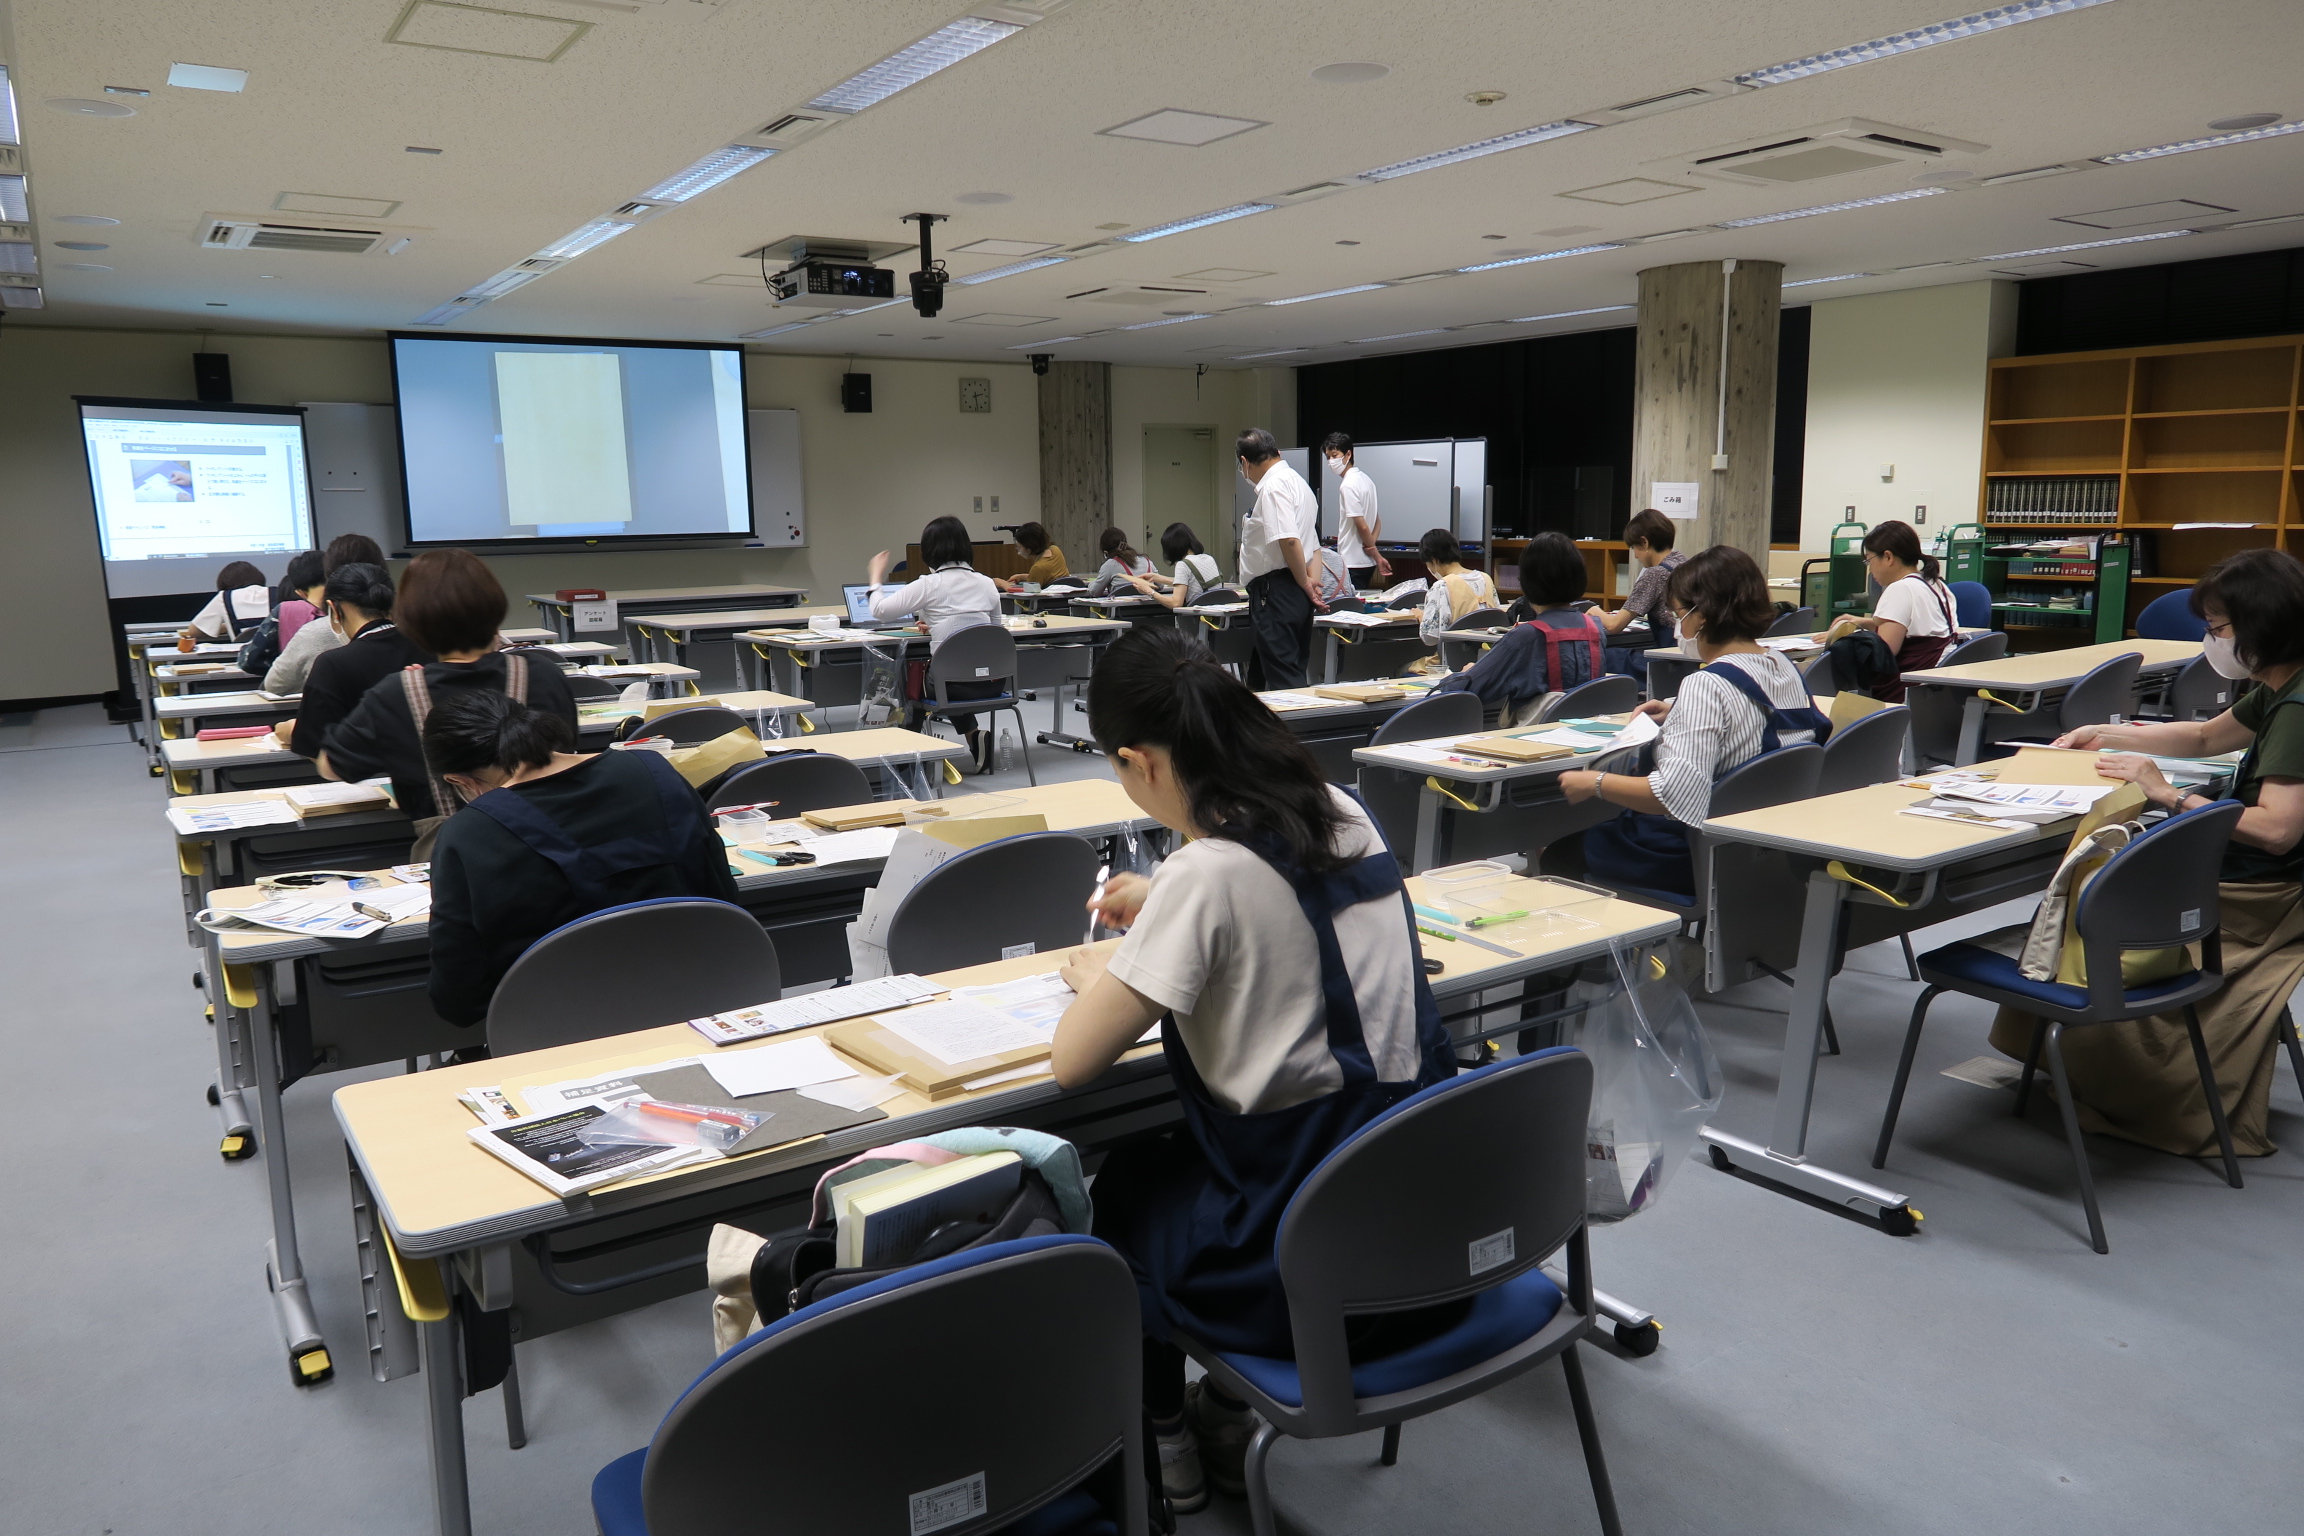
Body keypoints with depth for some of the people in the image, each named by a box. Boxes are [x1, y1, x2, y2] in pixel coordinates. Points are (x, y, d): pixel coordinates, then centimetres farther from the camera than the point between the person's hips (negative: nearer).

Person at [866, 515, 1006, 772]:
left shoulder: (928, 585, -10)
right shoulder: (986, 583, 4)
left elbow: (879, 610, -2)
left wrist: (876, 577, 17)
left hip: (952, 682, -3)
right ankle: (974, 735, 18)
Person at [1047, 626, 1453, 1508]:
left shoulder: (1206, 874, -24)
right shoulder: (1342, 814, -2)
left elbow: (1073, 1063, -17)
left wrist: (1097, 976, 2)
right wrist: (1165, 907, 23)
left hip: (1315, 1265, -6)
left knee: (1118, 1191, 25)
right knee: (1174, 1160, 31)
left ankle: (1165, 1443, 40)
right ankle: (1227, 1416, 39)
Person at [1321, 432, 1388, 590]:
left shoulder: (1348, 485, -16)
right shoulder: (1364, 479, 14)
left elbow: (1362, 526, -19)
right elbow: (1377, 522, 17)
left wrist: (1377, 556, -8)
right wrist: (1371, 546, 1)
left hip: (1352, 564, -9)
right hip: (1366, 562, 9)